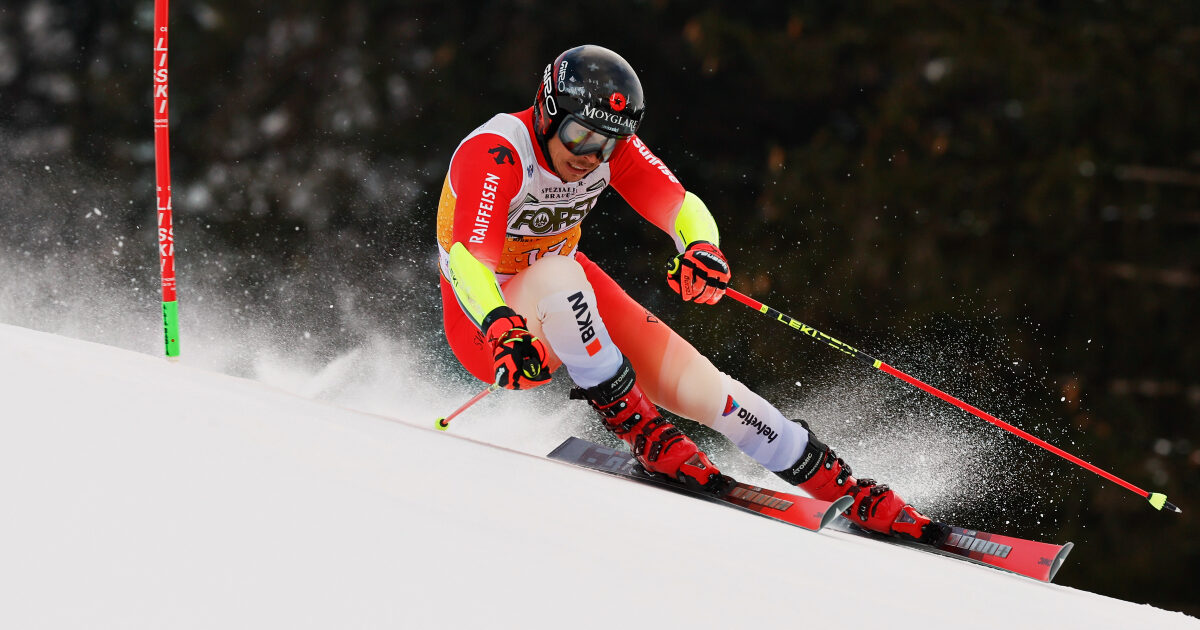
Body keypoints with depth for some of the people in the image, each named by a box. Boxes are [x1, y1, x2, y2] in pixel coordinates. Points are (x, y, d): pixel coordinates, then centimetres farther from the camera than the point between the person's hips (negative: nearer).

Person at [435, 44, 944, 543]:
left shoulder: (609, 145, -10)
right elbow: (465, 258, -39)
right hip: (484, 321, -5)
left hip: (564, 308, 5)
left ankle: (852, 494, -6)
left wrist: (702, 249, -35)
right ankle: (640, 430, -27)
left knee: (693, 382, -10)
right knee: (558, 273, -39)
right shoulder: (495, 154, -28)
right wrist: (503, 330, -57)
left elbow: (679, 204, -11)